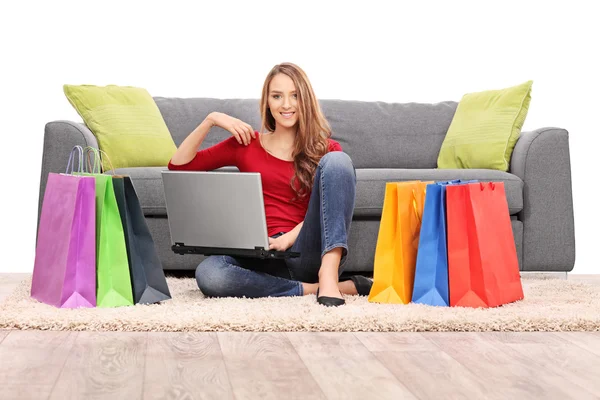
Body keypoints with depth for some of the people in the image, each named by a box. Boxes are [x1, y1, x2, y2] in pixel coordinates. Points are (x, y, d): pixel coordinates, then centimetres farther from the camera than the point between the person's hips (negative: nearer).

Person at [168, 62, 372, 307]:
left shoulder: (327, 149, 13)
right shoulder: (246, 143, 16)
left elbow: (330, 206, -2)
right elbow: (178, 165, 13)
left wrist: (290, 237, -18)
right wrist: (210, 120, 3)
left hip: (310, 252, -1)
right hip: (267, 256, 1)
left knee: (337, 159, -21)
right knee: (208, 273, -33)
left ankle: (329, 275, -34)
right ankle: (313, 289, -24)